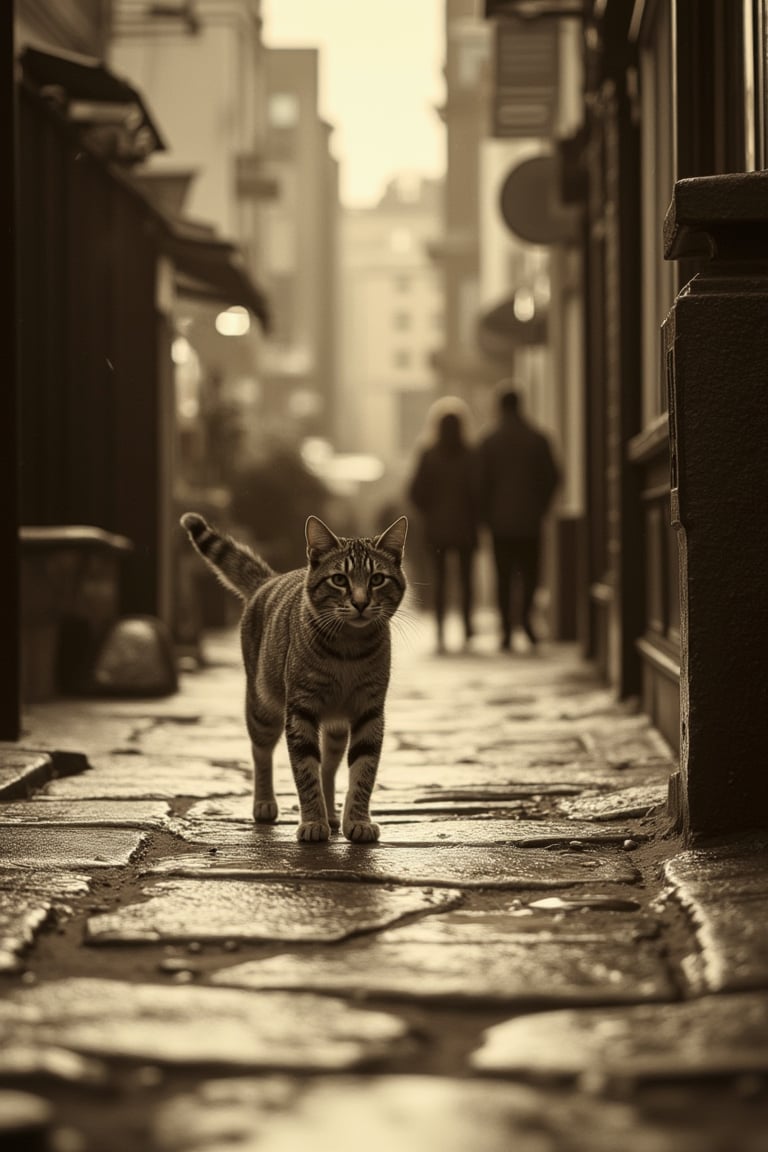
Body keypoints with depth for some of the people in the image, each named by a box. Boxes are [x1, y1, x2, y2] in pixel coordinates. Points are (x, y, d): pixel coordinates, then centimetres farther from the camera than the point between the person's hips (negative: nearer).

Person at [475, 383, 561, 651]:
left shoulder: (488, 443, -3)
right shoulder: (537, 439, 1)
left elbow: (481, 483, -3)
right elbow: (553, 477, 2)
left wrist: (485, 515, 7)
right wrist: (541, 507, 13)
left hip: (501, 520, -1)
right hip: (531, 520, 1)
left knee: (504, 576, 3)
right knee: (529, 570, 12)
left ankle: (506, 630, -2)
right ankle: (525, 614, -11)